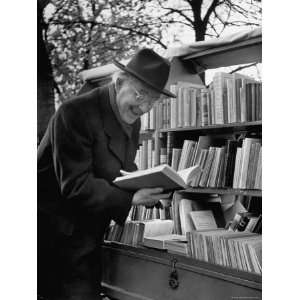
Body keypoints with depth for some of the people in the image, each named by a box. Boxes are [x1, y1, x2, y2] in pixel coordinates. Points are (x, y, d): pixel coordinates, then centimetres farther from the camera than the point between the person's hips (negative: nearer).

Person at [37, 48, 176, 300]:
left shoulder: (133, 121, 6)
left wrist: (149, 187, -6)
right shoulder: (76, 113, -19)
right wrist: (130, 199, -30)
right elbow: (75, 184, -24)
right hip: (57, 238, -7)